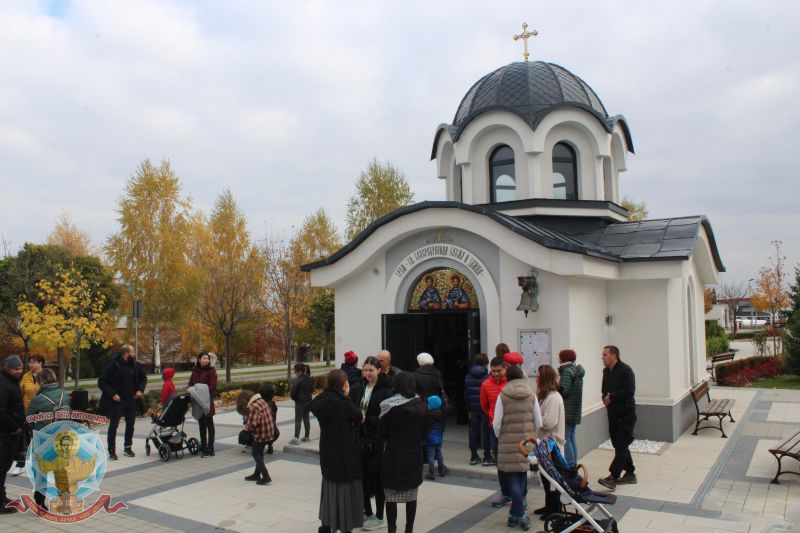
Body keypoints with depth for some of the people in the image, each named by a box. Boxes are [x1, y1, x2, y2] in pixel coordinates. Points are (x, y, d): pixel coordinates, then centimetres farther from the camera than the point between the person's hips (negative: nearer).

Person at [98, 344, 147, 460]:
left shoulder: (135, 365, 1)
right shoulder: (113, 365, -13)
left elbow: (143, 378, 16)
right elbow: (101, 382, -12)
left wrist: (140, 390, 1)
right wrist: (112, 394, -19)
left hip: (131, 400, 5)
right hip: (117, 401, -5)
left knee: (130, 425, 12)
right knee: (113, 426, 1)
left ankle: (128, 448, 25)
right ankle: (112, 451, 9)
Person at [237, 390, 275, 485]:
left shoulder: (253, 407, -21)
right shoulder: (261, 401, 8)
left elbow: (252, 424, -27)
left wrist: (246, 427, -5)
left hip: (260, 434, -9)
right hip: (268, 432, 9)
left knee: (256, 455, 3)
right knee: (259, 454, 20)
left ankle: (266, 477, 0)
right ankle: (257, 474, 32)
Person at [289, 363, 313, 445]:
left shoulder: (297, 380, -18)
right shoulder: (309, 379, 3)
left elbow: (293, 392, -18)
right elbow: (312, 390, 11)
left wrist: (292, 396, 2)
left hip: (300, 402, -7)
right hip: (308, 401, 7)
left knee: (298, 420, -2)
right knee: (306, 418, 14)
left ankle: (296, 438, -4)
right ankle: (307, 436, 20)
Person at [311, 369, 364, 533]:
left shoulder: (320, 401, -2)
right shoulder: (343, 403, -21)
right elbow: (360, 418, -9)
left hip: (326, 452, 7)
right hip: (345, 454, -7)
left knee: (329, 487, 21)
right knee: (347, 490, 6)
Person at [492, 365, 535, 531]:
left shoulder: (502, 396, -7)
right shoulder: (531, 395, 1)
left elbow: (496, 424, -6)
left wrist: (499, 438, 12)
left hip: (509, 442, -3)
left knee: (513, 477, 4)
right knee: (521, 476, 14)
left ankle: (519, 515, 2)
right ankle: (515, 513, 21)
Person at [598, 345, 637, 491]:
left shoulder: (625, 370, -13)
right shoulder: (606, 371, 12)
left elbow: (629, 391, -23)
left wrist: (611, 397, -16)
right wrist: (605, 397, -4)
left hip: (626, 414, -8)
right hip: (613, 414, 8)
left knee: (621, 446, -9)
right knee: (618, 444, 13)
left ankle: (613, 477, -13)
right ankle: (630, 473, 26)